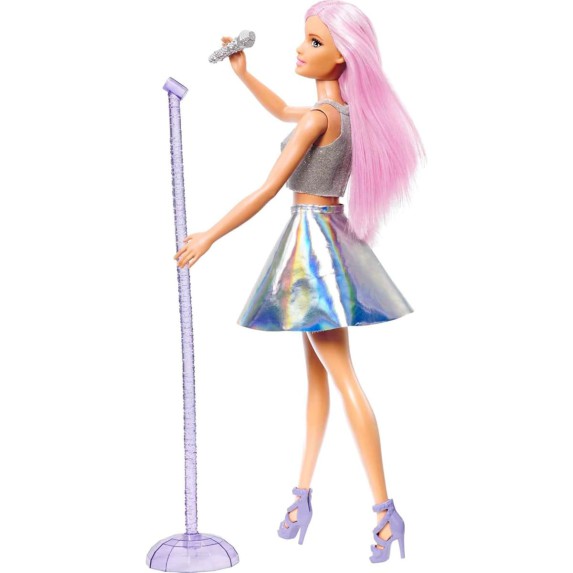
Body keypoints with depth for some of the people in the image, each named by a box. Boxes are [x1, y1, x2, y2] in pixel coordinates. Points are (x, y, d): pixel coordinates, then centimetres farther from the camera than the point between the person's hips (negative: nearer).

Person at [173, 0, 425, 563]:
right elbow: (282, 110, 31)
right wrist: (242, 73, 26)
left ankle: (384, 510, -7)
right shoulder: (349, 110, 9)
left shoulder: (319, 117, -17)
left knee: (343, 378, -8)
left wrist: (209, 236, -11)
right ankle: (303, 495, 19)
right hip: (333, 233, 9)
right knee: (316, 374, 11)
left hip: (311, 237, -9)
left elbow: (268, 190, -17)